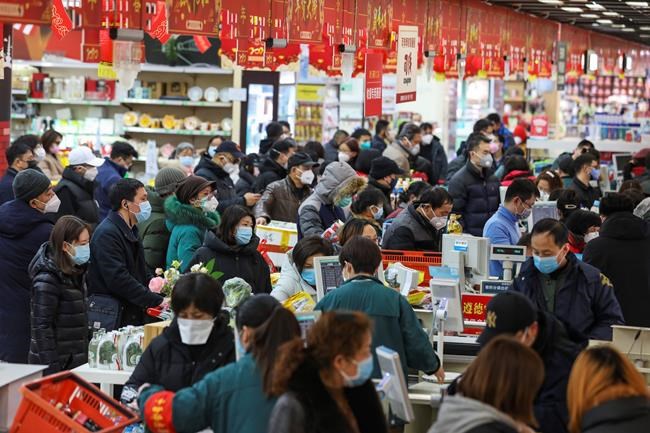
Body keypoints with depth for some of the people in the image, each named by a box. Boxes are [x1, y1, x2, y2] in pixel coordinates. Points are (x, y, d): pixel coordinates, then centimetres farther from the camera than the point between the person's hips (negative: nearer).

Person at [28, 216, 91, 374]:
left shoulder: (75, 271, 10)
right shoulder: (47, 279, -16)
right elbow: (41, 327, -18)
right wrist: (51, 369, -20)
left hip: (75, 361, 8)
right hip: (57, 366, -8)